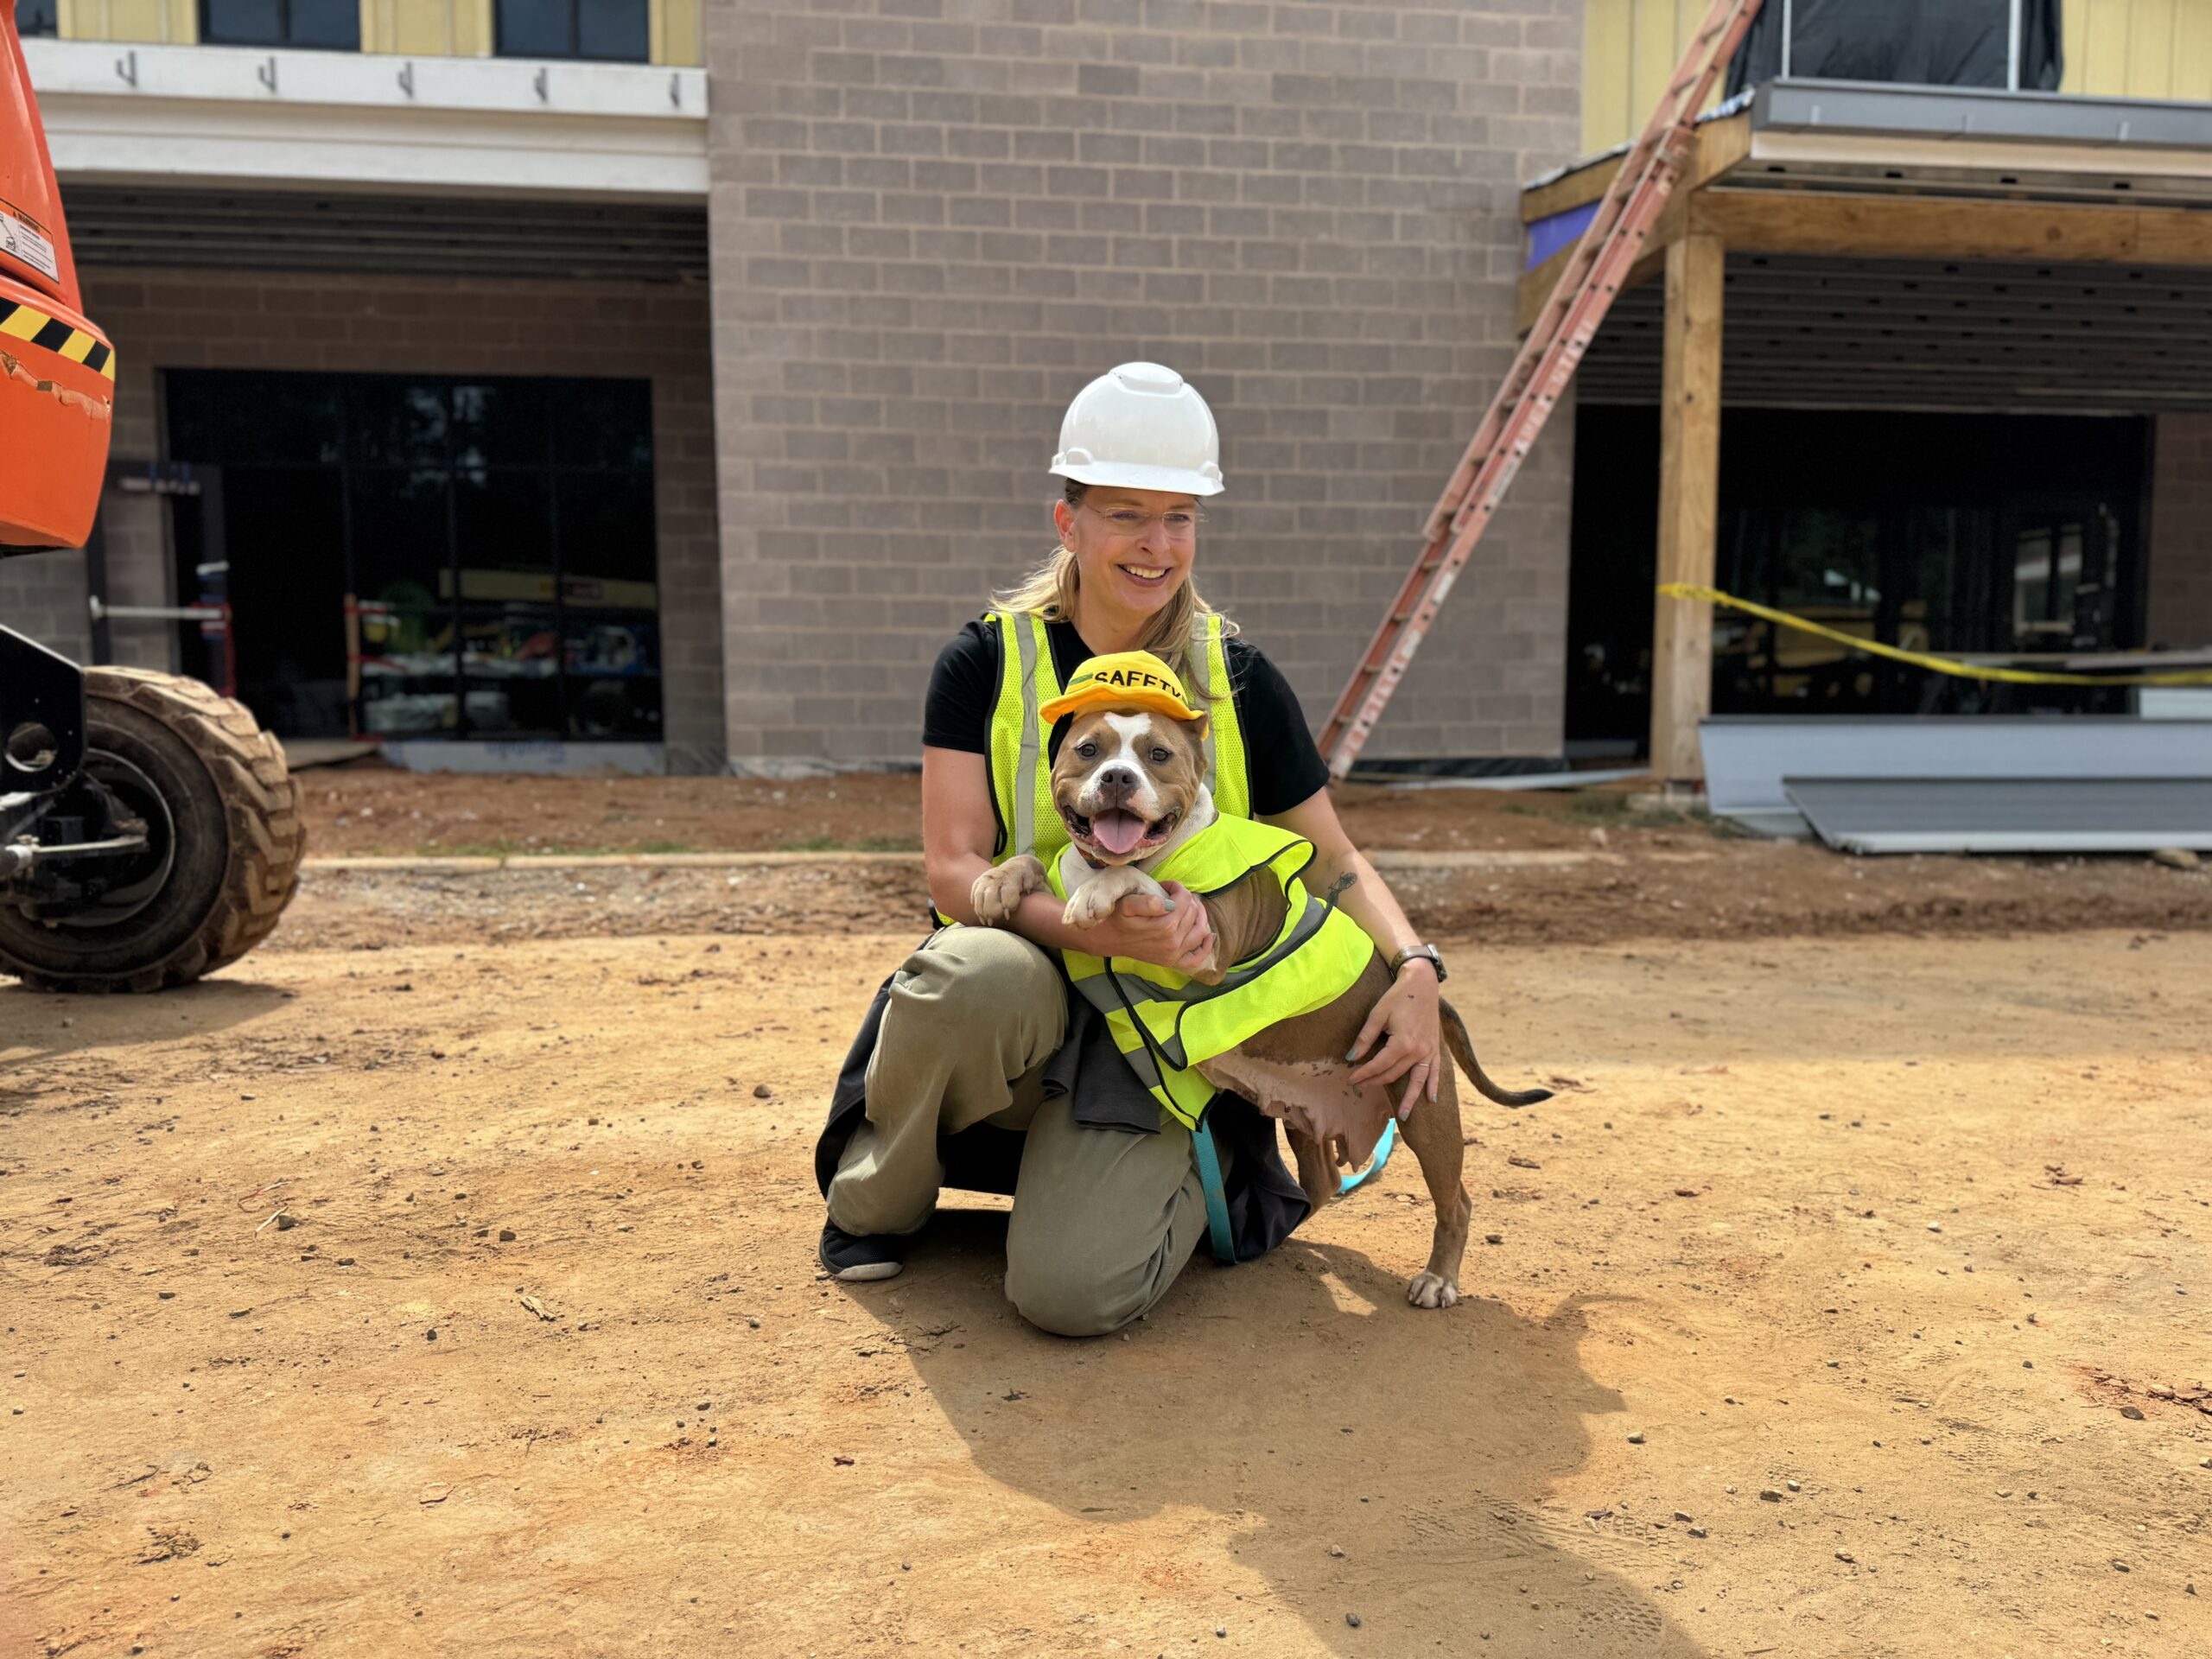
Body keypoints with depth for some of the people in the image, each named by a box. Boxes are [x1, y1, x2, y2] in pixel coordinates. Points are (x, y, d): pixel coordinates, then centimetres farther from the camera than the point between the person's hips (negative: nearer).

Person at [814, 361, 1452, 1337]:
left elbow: (1331, 859, 7)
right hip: (1028, 975, 1)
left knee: (1074, 1290, -24)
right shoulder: (989, 660, -3)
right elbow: (953, 868, -11)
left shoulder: (1236, 678, 1)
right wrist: (1101, 927, -29)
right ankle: (873, 1204, -6)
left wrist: (1415, 968, -13)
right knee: (974, 977, -38)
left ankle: (1197, 1175, 13)